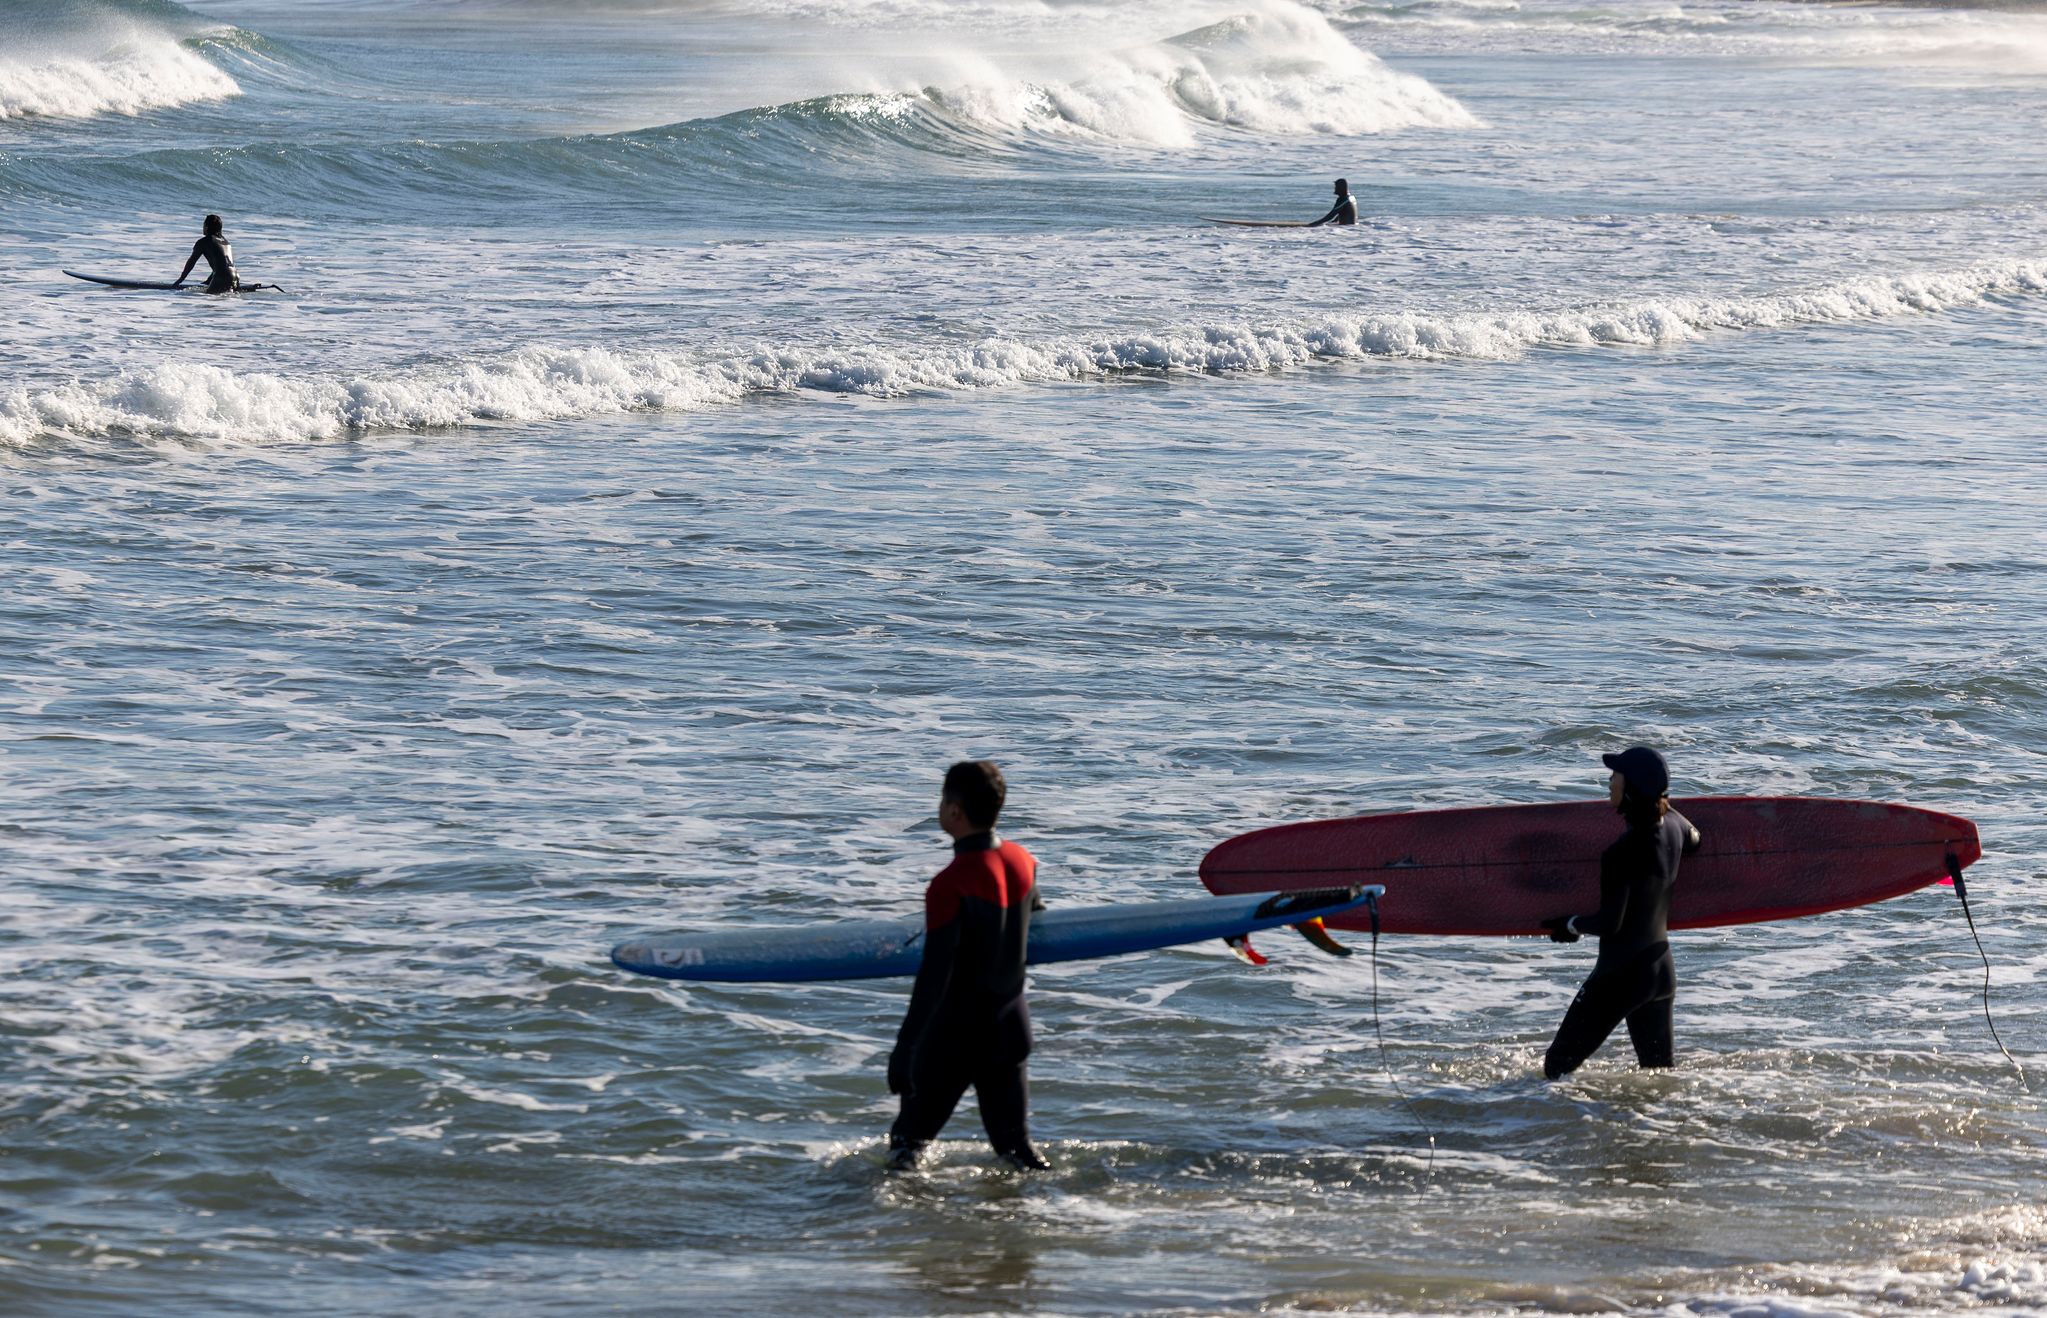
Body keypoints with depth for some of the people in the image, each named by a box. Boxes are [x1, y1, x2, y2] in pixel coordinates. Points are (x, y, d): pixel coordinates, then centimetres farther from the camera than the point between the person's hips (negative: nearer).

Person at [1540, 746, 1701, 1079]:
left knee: (1558, 1065, 0)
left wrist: (1569, 925, -2)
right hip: (1662, 967, 8)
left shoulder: (1620, 854, -26)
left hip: (1621, 973, -8)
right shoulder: (1674, 825, -2)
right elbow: (1695, 843, 24)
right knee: (1661, 1068, 19)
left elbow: (1609, 923, -20)